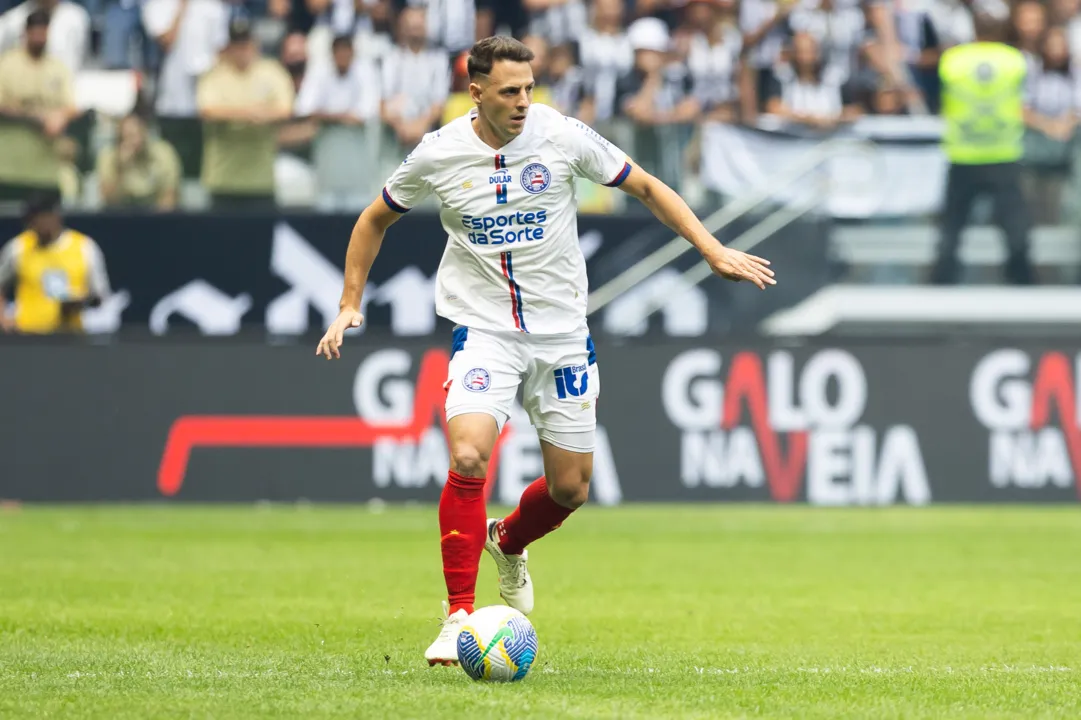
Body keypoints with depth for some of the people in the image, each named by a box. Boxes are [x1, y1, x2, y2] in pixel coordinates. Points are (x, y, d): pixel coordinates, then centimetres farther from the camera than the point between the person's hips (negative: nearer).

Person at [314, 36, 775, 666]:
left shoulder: (563, 137, -8)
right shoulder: (438, 155, -7)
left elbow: (648, 188, 4)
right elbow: (376, 220, 11)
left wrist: (715, 252, -2)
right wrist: (350, 304, 8)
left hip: (561, 331, 2)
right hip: (483, 328, -2)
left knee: (570, 487, 6)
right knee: (468, 457, -23)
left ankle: (507, 543, 41)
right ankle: (459, 615, -13)